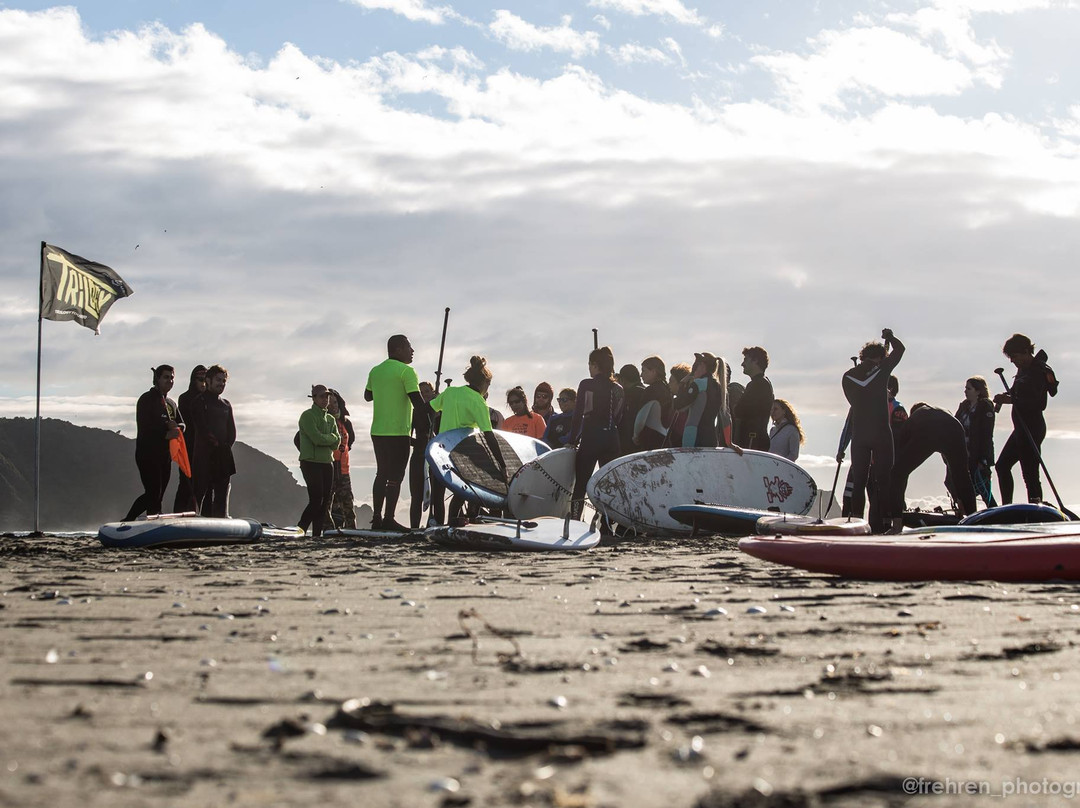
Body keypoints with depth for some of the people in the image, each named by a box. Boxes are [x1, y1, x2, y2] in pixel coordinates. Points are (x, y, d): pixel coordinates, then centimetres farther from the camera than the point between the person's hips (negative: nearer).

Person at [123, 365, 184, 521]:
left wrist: (176, 427, -8)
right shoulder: (147, 399, -4)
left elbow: (182, 425, 15)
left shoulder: (171, 403, 21)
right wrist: (166, 433, -13)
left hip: (165, 454, 8)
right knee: (153, 494, -14)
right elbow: (145, 427, -14)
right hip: (148, 454, -8)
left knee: (157, 495, 4)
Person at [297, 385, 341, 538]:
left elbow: (336, 445, 7)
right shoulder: (307, 416, -5)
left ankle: (317, 532, 3)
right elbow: (317, 438, -17)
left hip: (327, 462, 7)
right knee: (316, 499, -15)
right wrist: (332, 437, -1)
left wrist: (323, 439, -9)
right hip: (311, 462, -7)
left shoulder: (331, 419, 17)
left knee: (325, 501, 1)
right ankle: (300, 530, -9)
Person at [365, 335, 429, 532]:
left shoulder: (375, 371, 11)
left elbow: (367, 396, 26)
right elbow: (418, 403, -16)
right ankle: (389, 519, -7)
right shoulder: (406, 371, -10)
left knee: (381, 474, 13)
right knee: (395, 476, -4)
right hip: (398, 432, -7)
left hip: (377, 432, 7)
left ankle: (377, 518, 13)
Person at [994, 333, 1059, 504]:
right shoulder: (1023, 369, 12)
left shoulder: (1040, 372, -17)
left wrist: (1010, 400, -28)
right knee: (1002, 465, 16)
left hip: (1032, 428, -11)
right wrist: (1006, 396, 2)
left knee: (1030, 473, -12)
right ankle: (1006, 507, 24)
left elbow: (1037, 403, -26)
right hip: (1022, 428, 11)